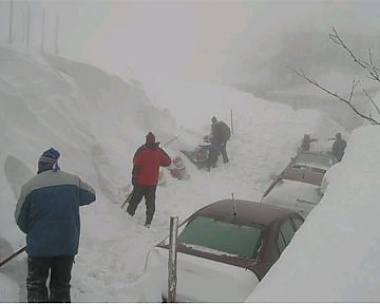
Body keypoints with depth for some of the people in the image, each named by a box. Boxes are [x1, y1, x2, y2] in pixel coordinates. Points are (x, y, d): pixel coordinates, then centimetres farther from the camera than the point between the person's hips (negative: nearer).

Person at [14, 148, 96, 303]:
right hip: (68, 244, 2)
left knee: (36, 284, 14)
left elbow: (21, 220, -1)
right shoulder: (73, 181, -3)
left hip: (39, 245, -2)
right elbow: (90, 195, 17)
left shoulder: (29, 186, -9)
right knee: (61, 286, 15)